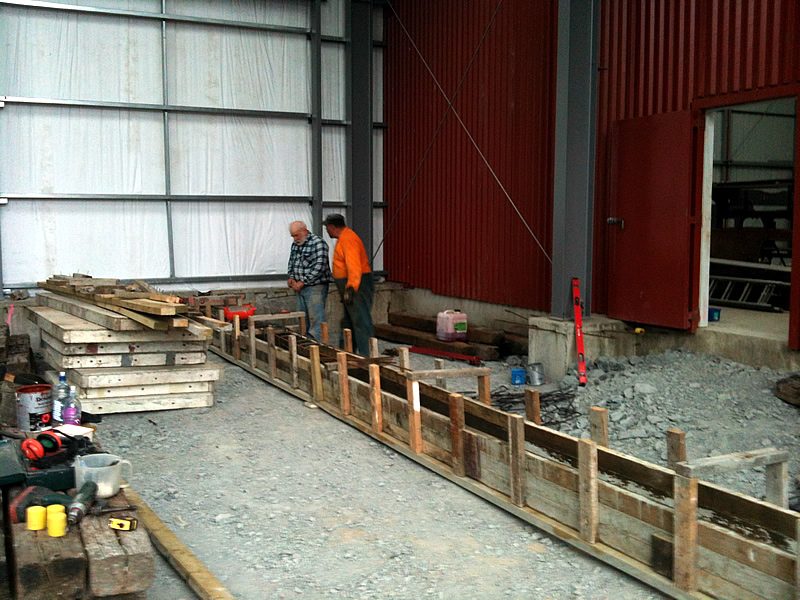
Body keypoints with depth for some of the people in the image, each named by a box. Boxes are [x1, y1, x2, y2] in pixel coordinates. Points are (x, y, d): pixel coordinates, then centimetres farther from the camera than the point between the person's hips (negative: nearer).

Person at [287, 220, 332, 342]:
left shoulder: (318, 243, -12)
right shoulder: (295, 245, 14)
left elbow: (319, 267, -20)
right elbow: (291, 263, 25)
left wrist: (302, 282, -18)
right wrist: (291, 277, 5)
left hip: (315, 287, -8)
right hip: (300, 288, 8)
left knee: (316, 319, -9)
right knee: (303, 319, 11)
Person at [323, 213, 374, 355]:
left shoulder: (348, 239, -17)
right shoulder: (343, 238, 17)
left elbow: (353, 265, -28)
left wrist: (351, 287, -35)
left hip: (358, 286, -11)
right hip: (351, 285, 11)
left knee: (360, 322, -12)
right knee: (348, 322, 18)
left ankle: (365, 357, -14)